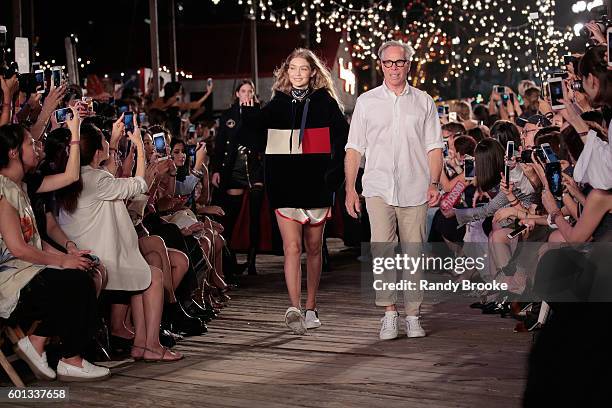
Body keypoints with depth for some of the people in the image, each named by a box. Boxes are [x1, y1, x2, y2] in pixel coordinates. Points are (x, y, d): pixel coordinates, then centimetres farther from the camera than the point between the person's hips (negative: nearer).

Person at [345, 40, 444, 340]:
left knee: (413, 253, 2)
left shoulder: (424, 102, 11)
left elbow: (434, 147, 10)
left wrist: (434, 183, -3)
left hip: (414, 190, 1)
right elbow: (354, 149, 9)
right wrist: (350, 189, 2)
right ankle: (389, 312, -8)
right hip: (378, 188, -1)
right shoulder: (366, 101, 10)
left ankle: (412, 315, 10)